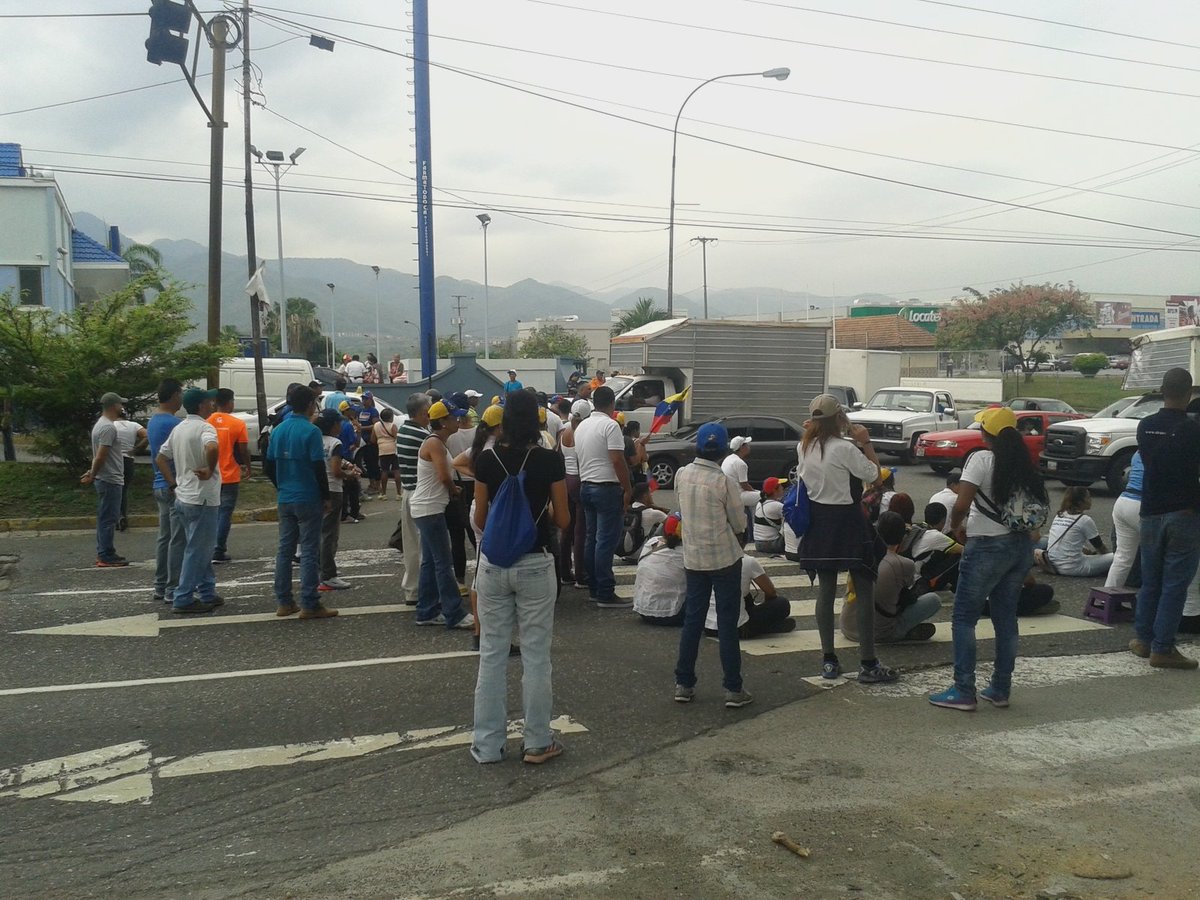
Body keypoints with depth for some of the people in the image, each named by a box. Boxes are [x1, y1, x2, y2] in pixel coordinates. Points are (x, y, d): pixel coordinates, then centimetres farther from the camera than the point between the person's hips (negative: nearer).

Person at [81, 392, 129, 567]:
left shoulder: (101, 424, 15)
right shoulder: (108, 427, -18)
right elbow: (101, 456, -22)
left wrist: (92, 473, 21)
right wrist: (92, 476, -13)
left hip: (106, 479, 10)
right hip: (110, 480, -10)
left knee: (105, 518, 15)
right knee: (108, 518, -6)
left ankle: (104, 553, 21)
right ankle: (106, 556, -3)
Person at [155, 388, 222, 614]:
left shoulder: (179, 429, 12)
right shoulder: (204, 427, -15)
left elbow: (160, 459, 17)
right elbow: (212, 447, -37)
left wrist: (174, 482, 14)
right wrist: (210, 471, -21)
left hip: (183, 497, 9)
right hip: (202, 498, -9)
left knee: (201, 548, 18)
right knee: (197, 551, -1)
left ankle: (207, 593, 24)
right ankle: (183, 600, 3)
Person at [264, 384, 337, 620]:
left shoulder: (278, 430, 7)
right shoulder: (310, 431, -13)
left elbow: (268, 465, 11)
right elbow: (319, 467, -16)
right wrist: (326, 497, -7)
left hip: (285, 500, 7)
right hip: (308, 500, -7)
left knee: (285, 549, 11)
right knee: (309, 552, -2)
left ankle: (283, 602, 16)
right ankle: (309, 605, -1)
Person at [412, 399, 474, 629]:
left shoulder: (437, 443, 15)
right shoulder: (434, 443, -16)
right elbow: (445, 477, -23)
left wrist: (451, 488, -4)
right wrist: (454, 490, -4)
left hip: (429, 509, 10)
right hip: (429, 509, -10)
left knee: (430, 562, 13)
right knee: (443, 564, -7)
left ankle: (426, 612, 18)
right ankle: (454, 615, -4)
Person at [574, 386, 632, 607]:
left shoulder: (582, 426, 12)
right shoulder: (610, 425, -13)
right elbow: (617, 460, -19)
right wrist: (627, 489, -12)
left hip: (585, 486, 9)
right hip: (606, 487, -8)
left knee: (591, 539, 13)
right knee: (606, 541, -7)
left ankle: (593, 589, 18)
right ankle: (605, 594, -7)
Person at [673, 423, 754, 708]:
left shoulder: (681, 475, -3)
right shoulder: (724, 481, -17)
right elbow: (740, 523, -6)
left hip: (693, 557, 4)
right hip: (725, 558, -4)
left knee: (692, 620, 12)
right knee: (727, 623, 3)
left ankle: (684, 684, 16)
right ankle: (733, 689, 8)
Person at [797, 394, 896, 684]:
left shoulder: (804, 448, 0)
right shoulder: (845, 448, -20)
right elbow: (875, 477, -11)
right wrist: (866, 443, -6)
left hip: (818, 521, 7)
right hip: (847, 521, -6)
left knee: (825, 589, 12)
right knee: (865, 592, 3)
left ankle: (828, 661, 17)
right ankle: (868, 664, 7)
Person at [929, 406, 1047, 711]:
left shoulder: (982, 459, -12)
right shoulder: (1024, 465, 8)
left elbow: (961, 505, -20)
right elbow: (1038, 504, 9)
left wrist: (956, 527, -2)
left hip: (987, 547, -7)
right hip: (1022, 546, 7)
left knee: (963, 618, 2)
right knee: (1006, 618, 14)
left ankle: (964, 692, 2)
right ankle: (1000, 689, 20)